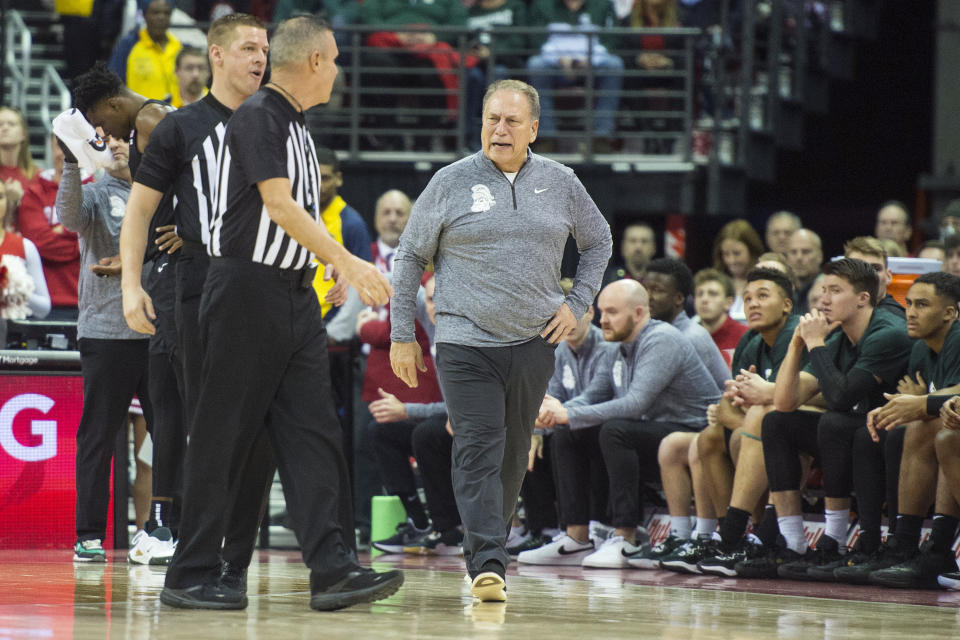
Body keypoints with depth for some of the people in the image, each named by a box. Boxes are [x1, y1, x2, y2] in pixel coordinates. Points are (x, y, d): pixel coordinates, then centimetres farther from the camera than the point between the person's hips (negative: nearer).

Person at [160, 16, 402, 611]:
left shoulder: (297, 124, 16)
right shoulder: (256, 118, -12)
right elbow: (278, 204, -21)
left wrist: (335, 270, 24)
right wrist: (347, 262, -25)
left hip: (294, 295, 9)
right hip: (248, 289, -9)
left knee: (314, 433, 0)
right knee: (224, 438, -3)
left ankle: (334, 568, -5)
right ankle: (191, 576, 3)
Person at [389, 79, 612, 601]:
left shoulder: (560, 184, 7)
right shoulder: (451, 183, 0)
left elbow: (597, 241, 22)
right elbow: (410, 257, 6)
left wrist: (577, 304, 9)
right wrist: (401, 336, 3)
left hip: (533, 343, 3)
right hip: (465, 344, -3)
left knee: (513, 456, 9)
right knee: (477, 451, -13)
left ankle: (484, 549, 23)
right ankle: (487, 565, -19)